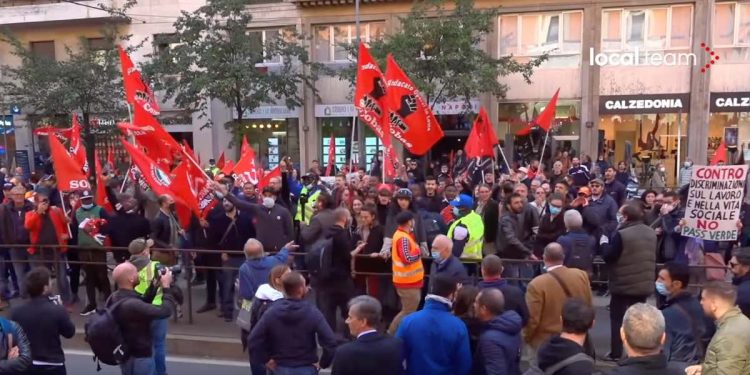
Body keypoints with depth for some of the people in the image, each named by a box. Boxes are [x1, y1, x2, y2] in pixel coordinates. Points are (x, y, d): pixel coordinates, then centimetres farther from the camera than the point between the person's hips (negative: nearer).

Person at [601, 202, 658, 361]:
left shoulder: (621, 234, -20)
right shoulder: (651, 233, 3)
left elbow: (608, 257, -15)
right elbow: (653, 257, 15)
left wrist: (604, 243, 1)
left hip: (623, 283, -6)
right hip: (644, 283, 6)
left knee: (617, 318, 6)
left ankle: (615, 353, 8)